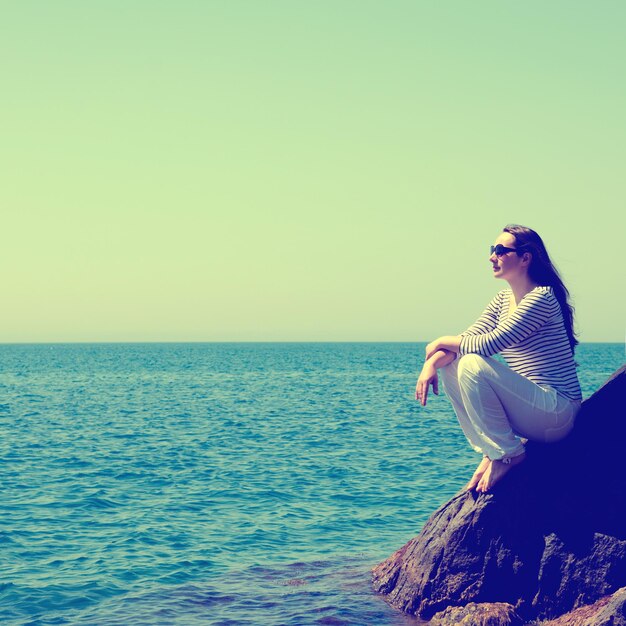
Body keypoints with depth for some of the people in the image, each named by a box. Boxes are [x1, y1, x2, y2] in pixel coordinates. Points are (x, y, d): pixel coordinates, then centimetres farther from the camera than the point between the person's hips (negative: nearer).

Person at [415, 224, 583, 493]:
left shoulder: (542, 297, -15)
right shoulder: (503, 300, 13)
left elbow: (489, 344, -23)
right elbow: (468, 338, 4)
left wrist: (443, 341, -9)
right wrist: (432, 361, -15)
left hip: (556, 413, -9)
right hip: (529, 407, 9)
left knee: (473, 365, -26)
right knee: (449, 363, -1)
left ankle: (508, 454, -11)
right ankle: (489, 451, 1)